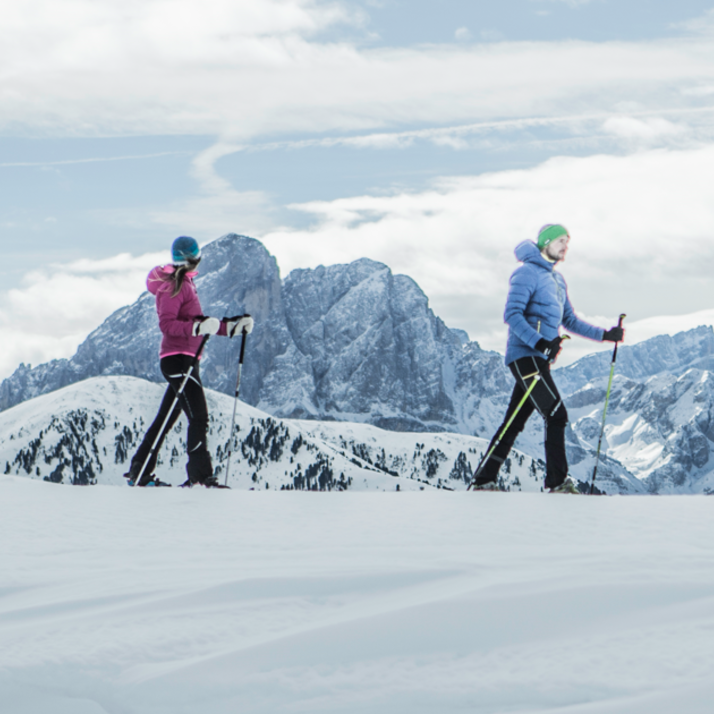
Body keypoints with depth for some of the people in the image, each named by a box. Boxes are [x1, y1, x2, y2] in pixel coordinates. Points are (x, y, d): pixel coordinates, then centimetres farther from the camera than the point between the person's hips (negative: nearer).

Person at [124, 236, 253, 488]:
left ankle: (140, 471, 17)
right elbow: (167, 324, -19)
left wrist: (234, 326, 16)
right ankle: (201, 476, -18)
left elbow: (198, 323, 24)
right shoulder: (174, 285, -9)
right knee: (198, 417, -15)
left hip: (186, 360, 10)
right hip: (177, 358, -10)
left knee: (166, 419, 13)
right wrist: (197, 327, -31)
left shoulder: (186, 283, 22)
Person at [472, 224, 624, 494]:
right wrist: (539, 343, -29)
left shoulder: (557, 279, 21)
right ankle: (558, 482, -16)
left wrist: (604, 335, 18)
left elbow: (569, 320, 26)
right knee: (556, 415, -16)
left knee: (514, 422, 8)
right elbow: (512, 314, -17)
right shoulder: (527, 273, -7)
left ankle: (484, 480, 12)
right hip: (525, 356, -9)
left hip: (539, 359, 9)